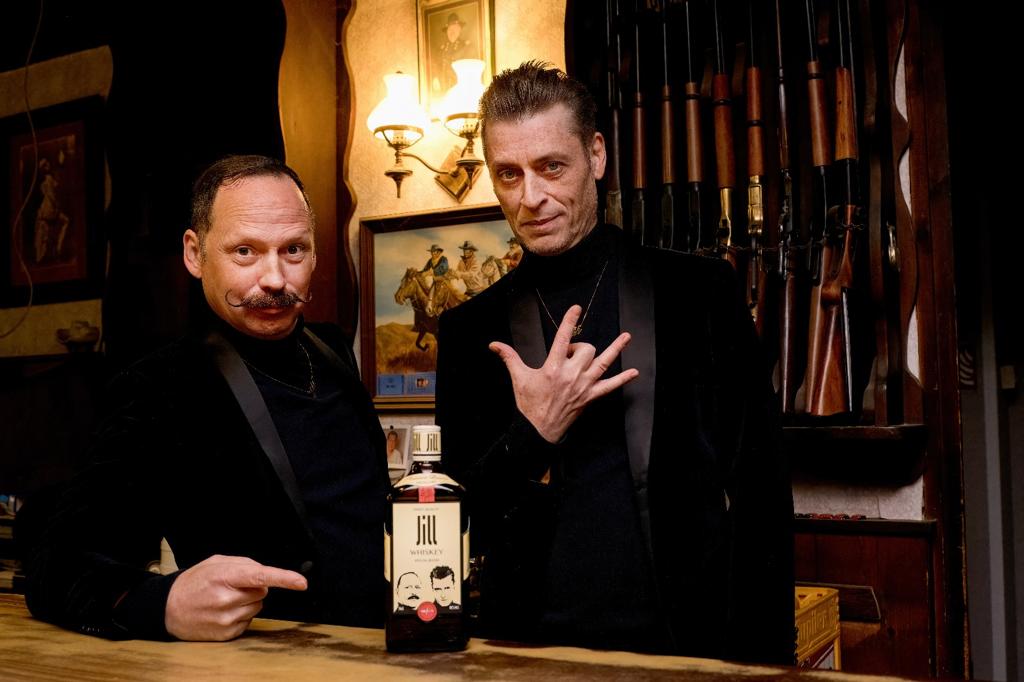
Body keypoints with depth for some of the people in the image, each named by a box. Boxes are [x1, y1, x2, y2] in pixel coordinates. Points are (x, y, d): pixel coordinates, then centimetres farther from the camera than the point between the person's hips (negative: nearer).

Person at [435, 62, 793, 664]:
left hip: (689, 638, -1)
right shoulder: (470, 330, 2)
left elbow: (762, 494, -1)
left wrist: (764, 653, -6)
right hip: (531, 643, 1)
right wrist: (532, 433, -15)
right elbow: (454, 518, 1)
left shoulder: (700, 293, -3)